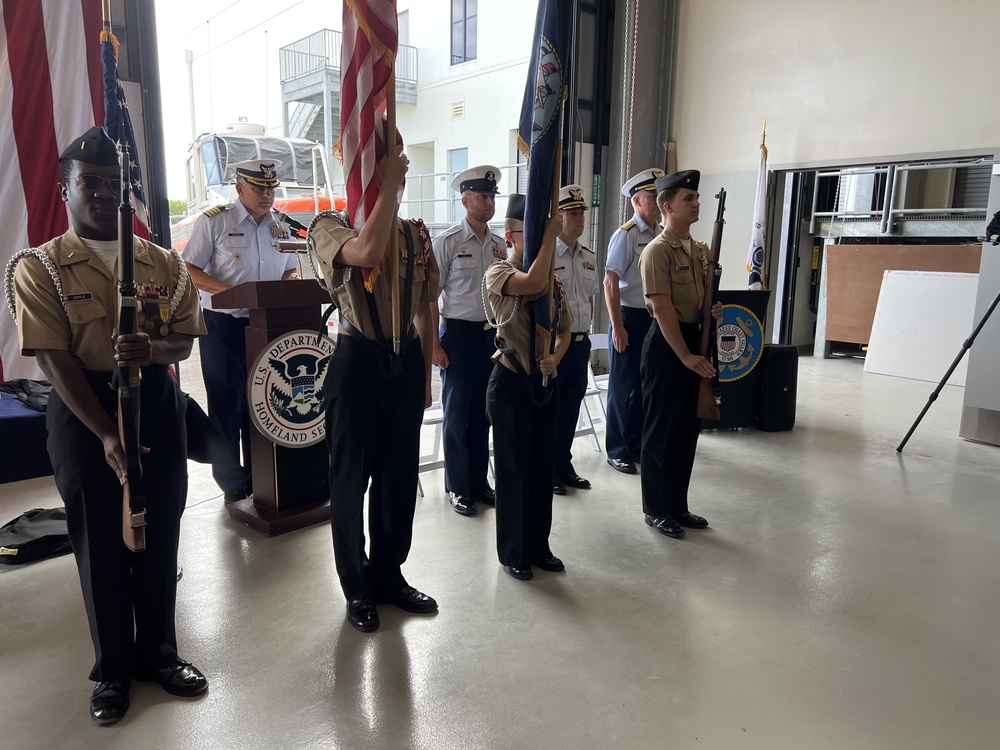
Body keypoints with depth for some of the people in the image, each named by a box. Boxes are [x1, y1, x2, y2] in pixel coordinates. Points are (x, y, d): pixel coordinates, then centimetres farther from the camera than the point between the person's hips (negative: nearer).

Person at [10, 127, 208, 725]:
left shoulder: (163, 263, 5)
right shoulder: (41, 268, -4)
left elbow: (186, 339, 3)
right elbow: (55, 361, -12)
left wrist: (152, 349, -21)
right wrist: (107, 434, -20)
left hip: (158, 404, 3)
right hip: (82, 409, -2)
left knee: (160, 534, 10)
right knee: (99, 540, 8)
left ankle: (158, 652, 31)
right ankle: (114, 669, 28)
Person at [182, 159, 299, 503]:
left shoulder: (282, 226, 9)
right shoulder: (214, 221, -5)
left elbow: (291, 269, 17)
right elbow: (190, 269, -6)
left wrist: (291, 284, -7)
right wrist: (228, 291, -21)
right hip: (224, 325, -4)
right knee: (228, 403, 2)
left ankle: (261, 478, 24)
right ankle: (233, 483, 14)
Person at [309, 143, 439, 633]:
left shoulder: (415, 233, 9)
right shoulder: (331, 226, -6)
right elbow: (367, 252, -31)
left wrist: (425, 373, 12)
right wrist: (387, 188, -20)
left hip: (406, 361, 5)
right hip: (359, 360, -5)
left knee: (400, 474, 14)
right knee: (352, 477, 8)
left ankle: (389, 574, 34)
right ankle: (357, 588, 27)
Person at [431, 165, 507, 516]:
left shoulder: (499, 244, 9)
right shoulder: (448, 241, -8)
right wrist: (435, 345, -12)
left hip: (493, 334, 5)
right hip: (460, 334, -5)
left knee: (483, 413, 13)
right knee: (457, 414, 4)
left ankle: (479, 481, 27)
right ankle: (458, 487, 19)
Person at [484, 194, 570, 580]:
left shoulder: (554, 282, 7)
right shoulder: (498, 273, -10)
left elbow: (564, 329, 15)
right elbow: (533, 282, -32)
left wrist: (556, 358, -6)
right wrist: (551, 231, -24)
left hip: (545, 382, 6)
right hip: (511, 381, -6)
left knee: (543, 466, 14)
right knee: (513, 468, 4)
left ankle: (538, 546, 30)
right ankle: (512, 552, 21)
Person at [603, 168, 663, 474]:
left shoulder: (663, 236, 8)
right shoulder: (626, 235, -11)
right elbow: (610, 282, -14)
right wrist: (617, 326, -17)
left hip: (655, 318, 6)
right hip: (630, 317, -6)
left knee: (646, 386, 14)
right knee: (623, 388, 4)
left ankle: (637, 446, 29)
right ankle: (618, 451, 17)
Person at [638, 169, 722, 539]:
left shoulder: (701, 250, 13)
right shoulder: (657, 251, -12)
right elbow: (662, 308, -18)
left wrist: (714, 310, 0)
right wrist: (685, 355, -20)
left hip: (696, 341, 8)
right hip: (666, 344, -8)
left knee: (688, 428, 14)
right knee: (661, 430, 2)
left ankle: (678, 506, 27)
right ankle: (656, 509, 16)